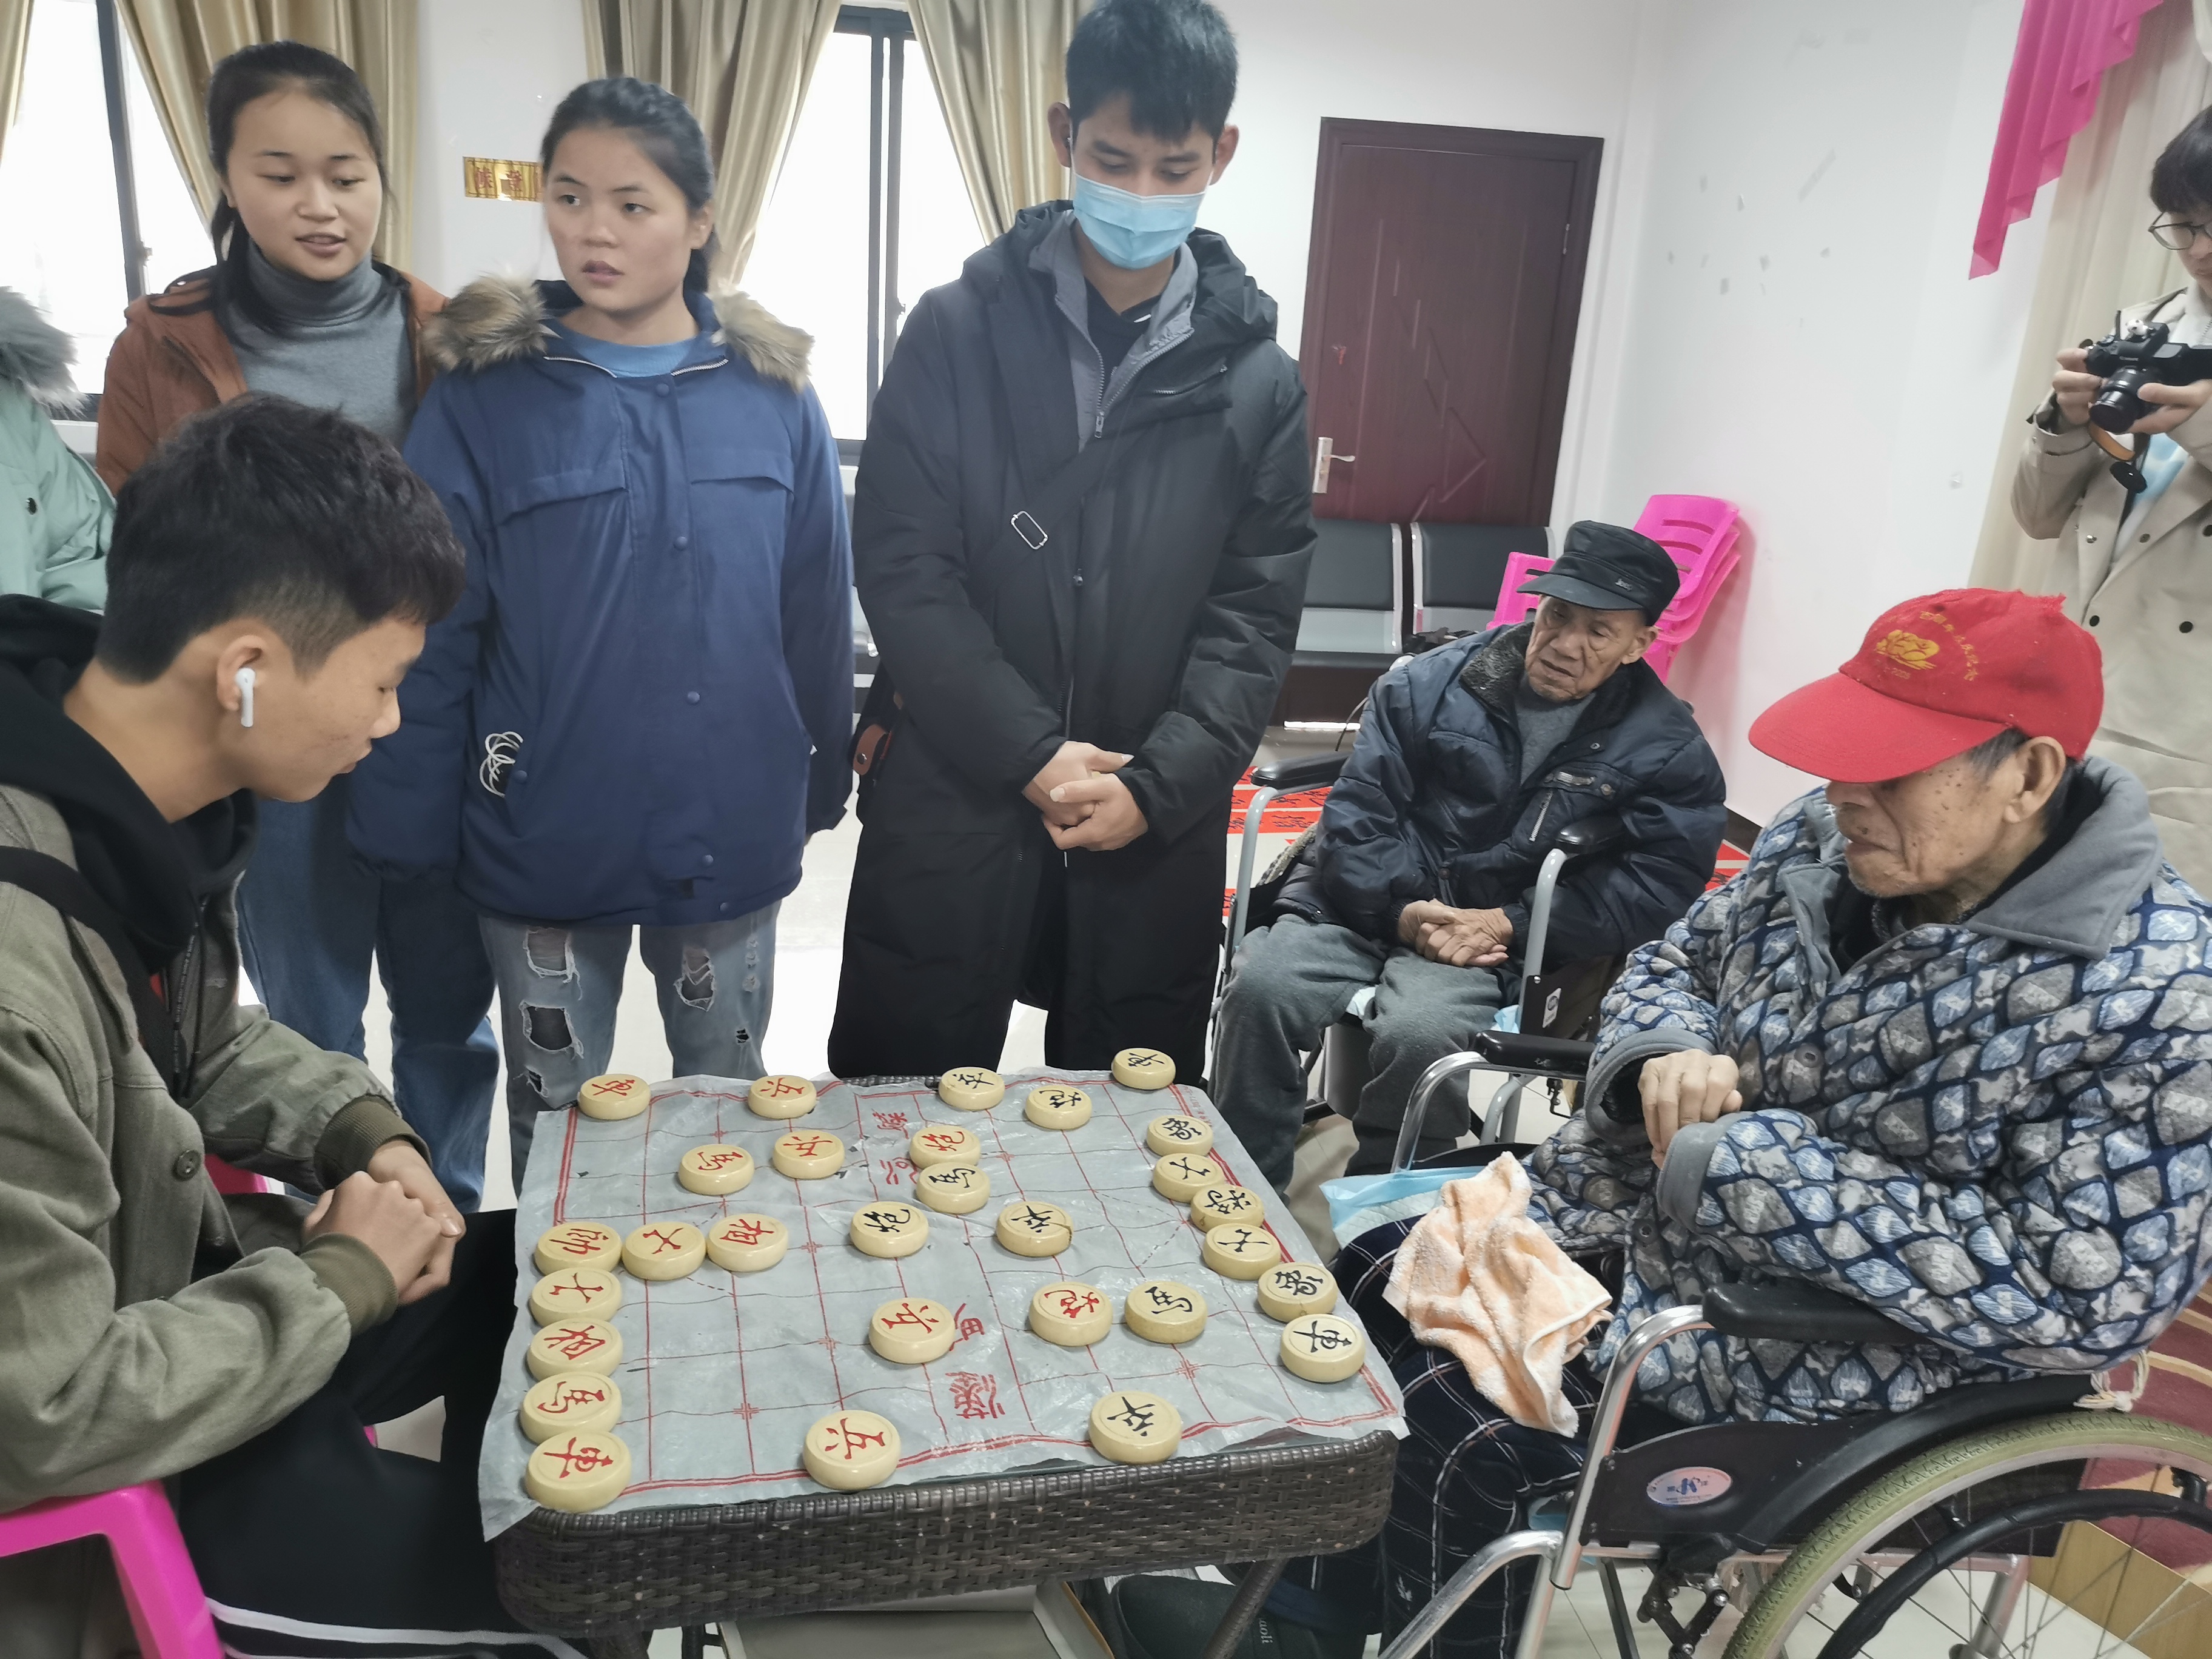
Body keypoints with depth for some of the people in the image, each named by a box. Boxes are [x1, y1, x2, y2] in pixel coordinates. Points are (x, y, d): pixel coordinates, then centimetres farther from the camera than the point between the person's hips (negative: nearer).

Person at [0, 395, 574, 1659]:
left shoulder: (148, 801, -8)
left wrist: (363, 1129, -6)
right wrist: (341, 1283, -17)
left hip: (184, 1284, 8)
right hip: (107, 1466, -7)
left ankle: (486, 1509, 33)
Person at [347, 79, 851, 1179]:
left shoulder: (771, 394, -2)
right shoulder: (483, 397, -7)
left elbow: (817, 611, 2)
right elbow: (430, 636, -6)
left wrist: (823, 778, 6)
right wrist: (407, 827, -6)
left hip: (729, 834, 2)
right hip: (544, 843, -1)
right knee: (556, 1122, 18)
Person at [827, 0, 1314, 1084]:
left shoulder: (1256, 382, 4)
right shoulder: (958, 331, -1)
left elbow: (1253, 617, 1)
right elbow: (901, 564, -6)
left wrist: (1155, 787, -11)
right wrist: (1031, 754, -13)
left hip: (1156, 830, 2)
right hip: (949, 803, -1)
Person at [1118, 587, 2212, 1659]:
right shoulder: (1825, 841, -5)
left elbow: (2093, 1294, -27)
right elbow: (1666, 969, 9)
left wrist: (1751, 1169, -28)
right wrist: (1666, 1056, -17)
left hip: (1832, 1356, -6)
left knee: (1455, 1435, -16)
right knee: (1375, 1280, 6)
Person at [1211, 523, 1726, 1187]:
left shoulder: (1668, 750, 3)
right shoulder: (1433, 682, 6)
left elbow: (1659, 883, -6)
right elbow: (1356, 810, 3)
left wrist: (1510, 926, -15)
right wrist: (1400, 910, -14)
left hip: (1496, 938, -1)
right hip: (1369, 902, 2)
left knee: (1421, 1033, -34)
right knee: (1263, 986, -26)